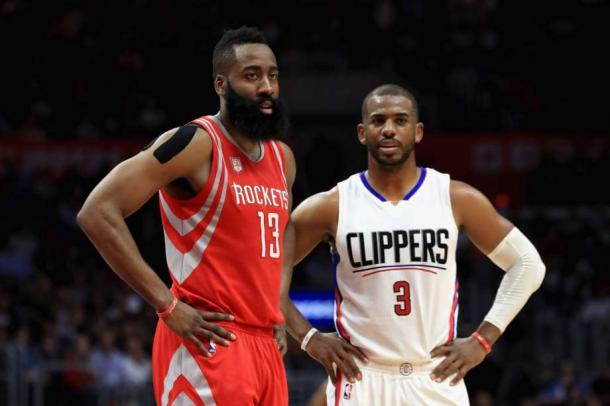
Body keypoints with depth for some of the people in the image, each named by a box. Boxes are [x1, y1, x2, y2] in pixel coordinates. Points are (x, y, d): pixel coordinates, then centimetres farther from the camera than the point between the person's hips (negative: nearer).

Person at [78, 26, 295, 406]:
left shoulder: (282, 158, 15)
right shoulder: (195, 144, -10)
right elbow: (98, 212, -17)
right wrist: (168, 305, -18)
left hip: (265, 346, 8)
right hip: (210, 343, -8)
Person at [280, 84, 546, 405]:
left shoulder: (457, 199, 1)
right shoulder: (331, 207, -2)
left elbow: (527, 263, 8)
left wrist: (483, 339, 1)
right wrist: (308, 338, -1)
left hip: (437, 380, 1)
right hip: (360, 379, -1)